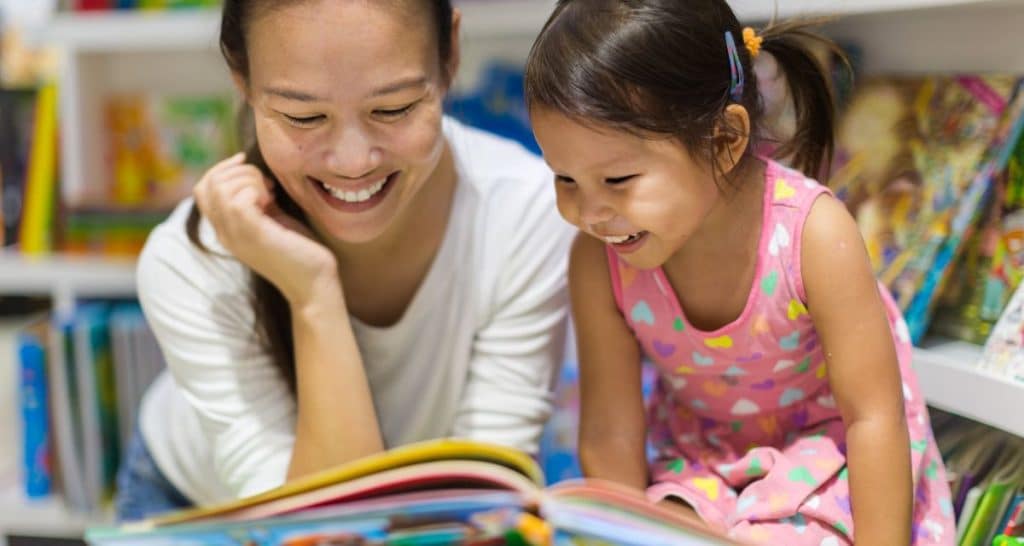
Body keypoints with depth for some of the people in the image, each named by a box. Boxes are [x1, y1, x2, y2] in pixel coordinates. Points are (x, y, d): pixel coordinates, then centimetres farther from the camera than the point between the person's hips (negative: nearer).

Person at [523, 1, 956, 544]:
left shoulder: (813, 233, -30)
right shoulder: (598, 262, -23)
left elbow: (873, 417, -23)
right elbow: (609, 438, -13)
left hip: (829, 449, -3)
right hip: (700, 463, 3)